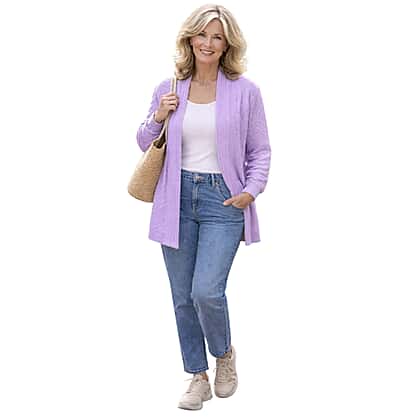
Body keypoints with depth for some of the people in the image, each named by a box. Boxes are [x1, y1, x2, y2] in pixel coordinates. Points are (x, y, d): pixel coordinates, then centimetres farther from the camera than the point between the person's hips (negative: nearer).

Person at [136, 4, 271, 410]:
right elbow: (145, 145, 15)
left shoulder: (245, 91, -1)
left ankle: (224, 353, 19)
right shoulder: (168, 89, 5)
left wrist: (251, 190, -11)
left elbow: (260, 151, 4)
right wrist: (158, 117, -4)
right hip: (178, 198, 3)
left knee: (206, 291, -14)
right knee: (183, 297, 8)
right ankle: (198, 377, 26)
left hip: (222, 198, -3)